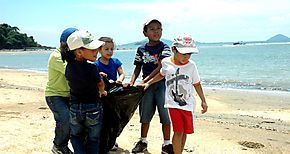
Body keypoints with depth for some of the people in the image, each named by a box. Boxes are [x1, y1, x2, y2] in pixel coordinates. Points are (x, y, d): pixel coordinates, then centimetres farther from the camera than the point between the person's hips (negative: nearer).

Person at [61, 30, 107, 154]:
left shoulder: (69, 66, -8)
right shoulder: (92, 68, -22)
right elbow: (100, 85, -4)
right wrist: (102, 92, 18)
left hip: (75, 108, 4)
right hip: (93, 108, -4)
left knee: (75, 136, 23)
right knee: (93, 140, 14)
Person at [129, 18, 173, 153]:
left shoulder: (164, 48, -4)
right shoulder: (141, 49, 7)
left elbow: (160, 67, -14)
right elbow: (138, 68, 11)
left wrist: (145, 80, -20)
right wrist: (132, 82, -4)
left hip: (161, 83, -3)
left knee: (165, 114, -1)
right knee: (145, 114, 11)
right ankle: (143, 141, 26)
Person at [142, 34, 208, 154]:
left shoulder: (191, 65, -3)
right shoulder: (166, 62, -4)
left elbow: (196, 84, 8)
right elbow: (162, 75, 18)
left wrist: (203, 101, 10)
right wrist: (148, 83, 14)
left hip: (188, 104, 2)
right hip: (173, 103, -2)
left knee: (185, 131, 6)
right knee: (178, 131, -11)